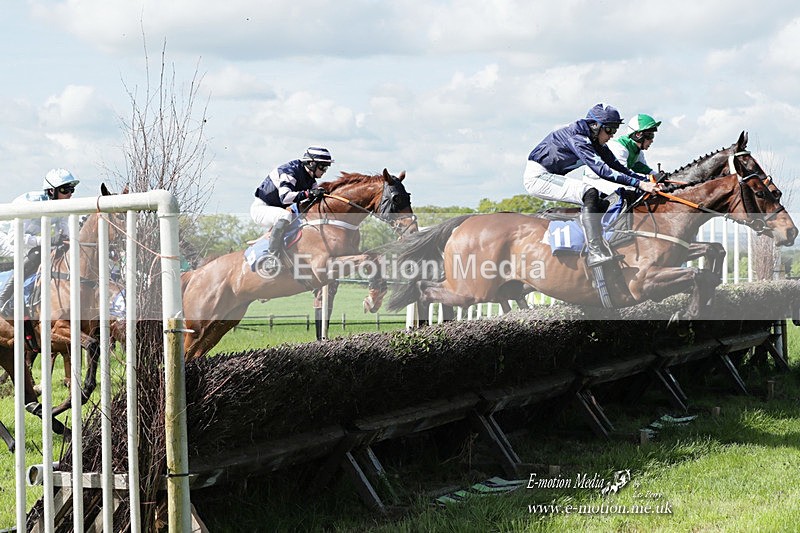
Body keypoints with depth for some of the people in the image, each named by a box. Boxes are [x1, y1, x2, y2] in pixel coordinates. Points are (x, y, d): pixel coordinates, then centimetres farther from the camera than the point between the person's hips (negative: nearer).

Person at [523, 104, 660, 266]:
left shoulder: (595, 141, 6)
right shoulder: (577, 137, -23)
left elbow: (617, 167, 4)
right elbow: (601, 170, -31)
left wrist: (649, 179, -7)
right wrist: (638, 184, -35)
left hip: (550, 176, 10)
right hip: (537, 176, -10)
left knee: (598, 203, 8)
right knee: (590, 194, -25)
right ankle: (596, 252, -28)